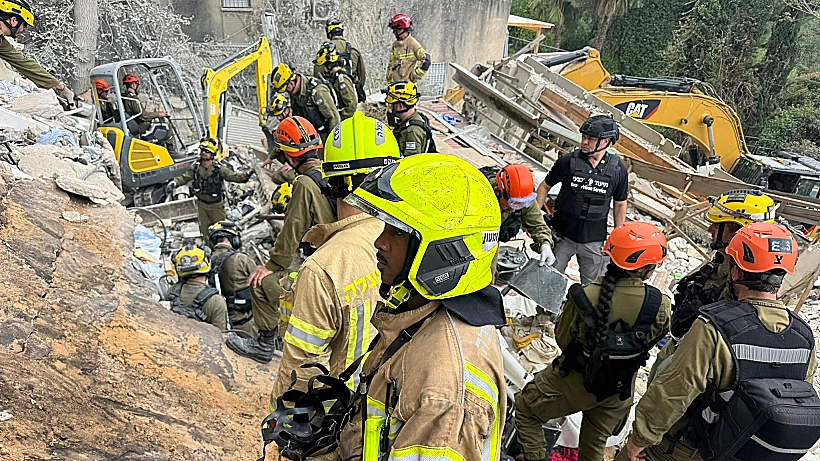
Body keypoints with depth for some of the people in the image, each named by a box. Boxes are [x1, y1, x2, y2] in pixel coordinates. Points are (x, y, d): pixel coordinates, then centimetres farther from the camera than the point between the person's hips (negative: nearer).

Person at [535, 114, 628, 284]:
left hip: (594, 240, 1)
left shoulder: (618, 169, -4)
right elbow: (545, 187, 3)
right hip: (562, 235, 0)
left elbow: (620, 204, 7)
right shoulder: (568, 161, -9)